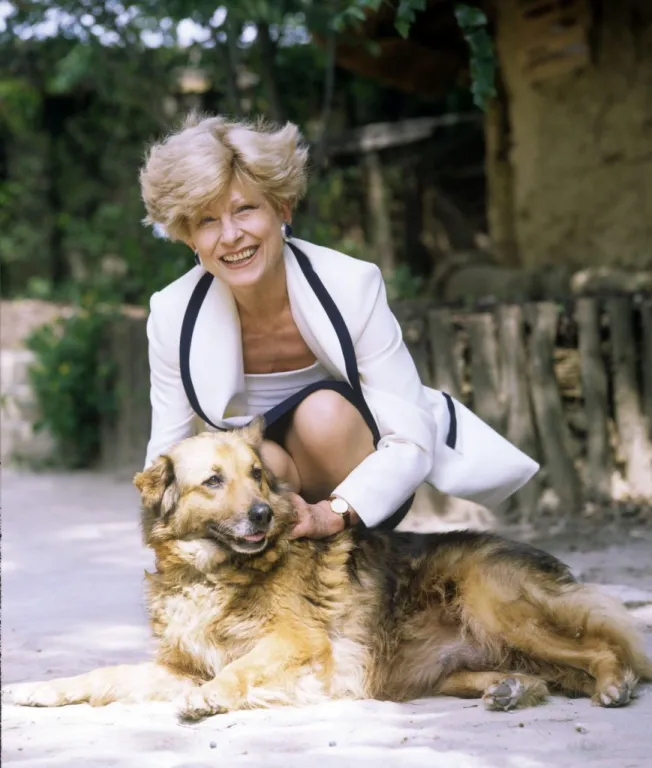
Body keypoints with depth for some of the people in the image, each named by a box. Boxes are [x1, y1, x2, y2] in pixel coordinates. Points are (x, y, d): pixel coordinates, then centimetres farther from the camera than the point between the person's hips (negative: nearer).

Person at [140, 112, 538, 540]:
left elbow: (411, 442, -23)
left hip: (362, 502, -1)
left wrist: (330, 515, -39)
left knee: (325, 410, -32)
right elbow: (167, 458, -8)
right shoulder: (173, 314, -17)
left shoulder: (353, 286, -23)